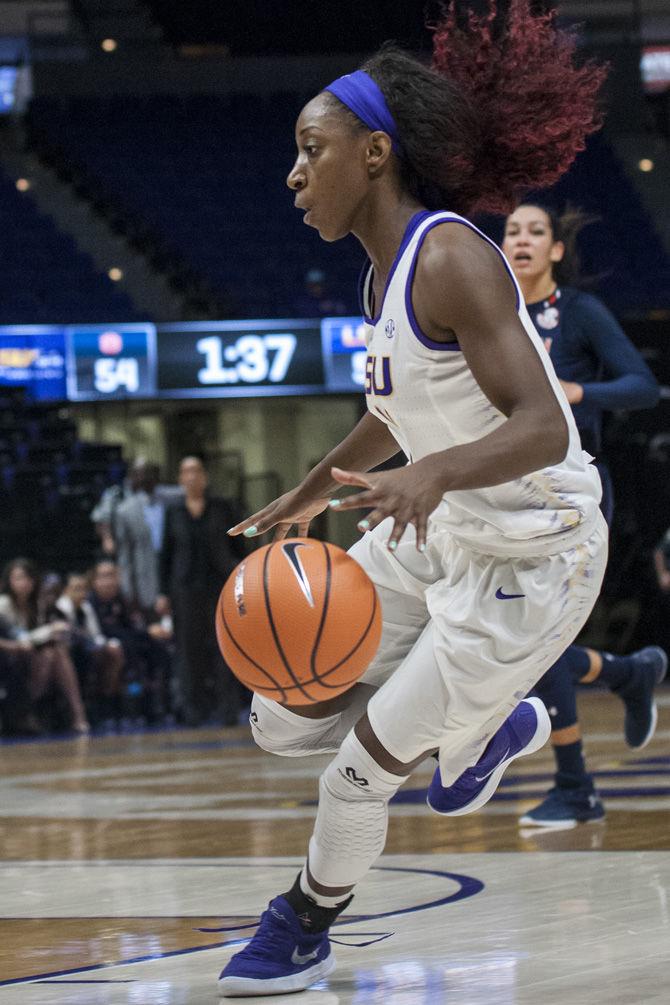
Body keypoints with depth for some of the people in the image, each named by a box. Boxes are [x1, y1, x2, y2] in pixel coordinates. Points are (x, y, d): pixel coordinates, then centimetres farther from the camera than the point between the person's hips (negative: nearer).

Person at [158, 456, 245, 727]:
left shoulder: (223, 508, 6)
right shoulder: (173, 514, 9)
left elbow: (238, 548, 7)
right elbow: (166, 554, 10)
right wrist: (164, 593, 5)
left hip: (220, 584, -1)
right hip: (186, 589, 1)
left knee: (223, 648, -5)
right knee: (190, 651, -1)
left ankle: (228, 711, -3)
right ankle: (194, 712, 5)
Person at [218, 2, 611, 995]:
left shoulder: (450, 259, -24)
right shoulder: (385, 268, 3)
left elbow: (543, 427, -33)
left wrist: (433, 471, -49)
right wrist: (313, 492, 32)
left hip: (532, 559, -9)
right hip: (438, 536, 9)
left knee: (360, 769, -3)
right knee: (283, 723, 8)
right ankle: (490, 727, 31)